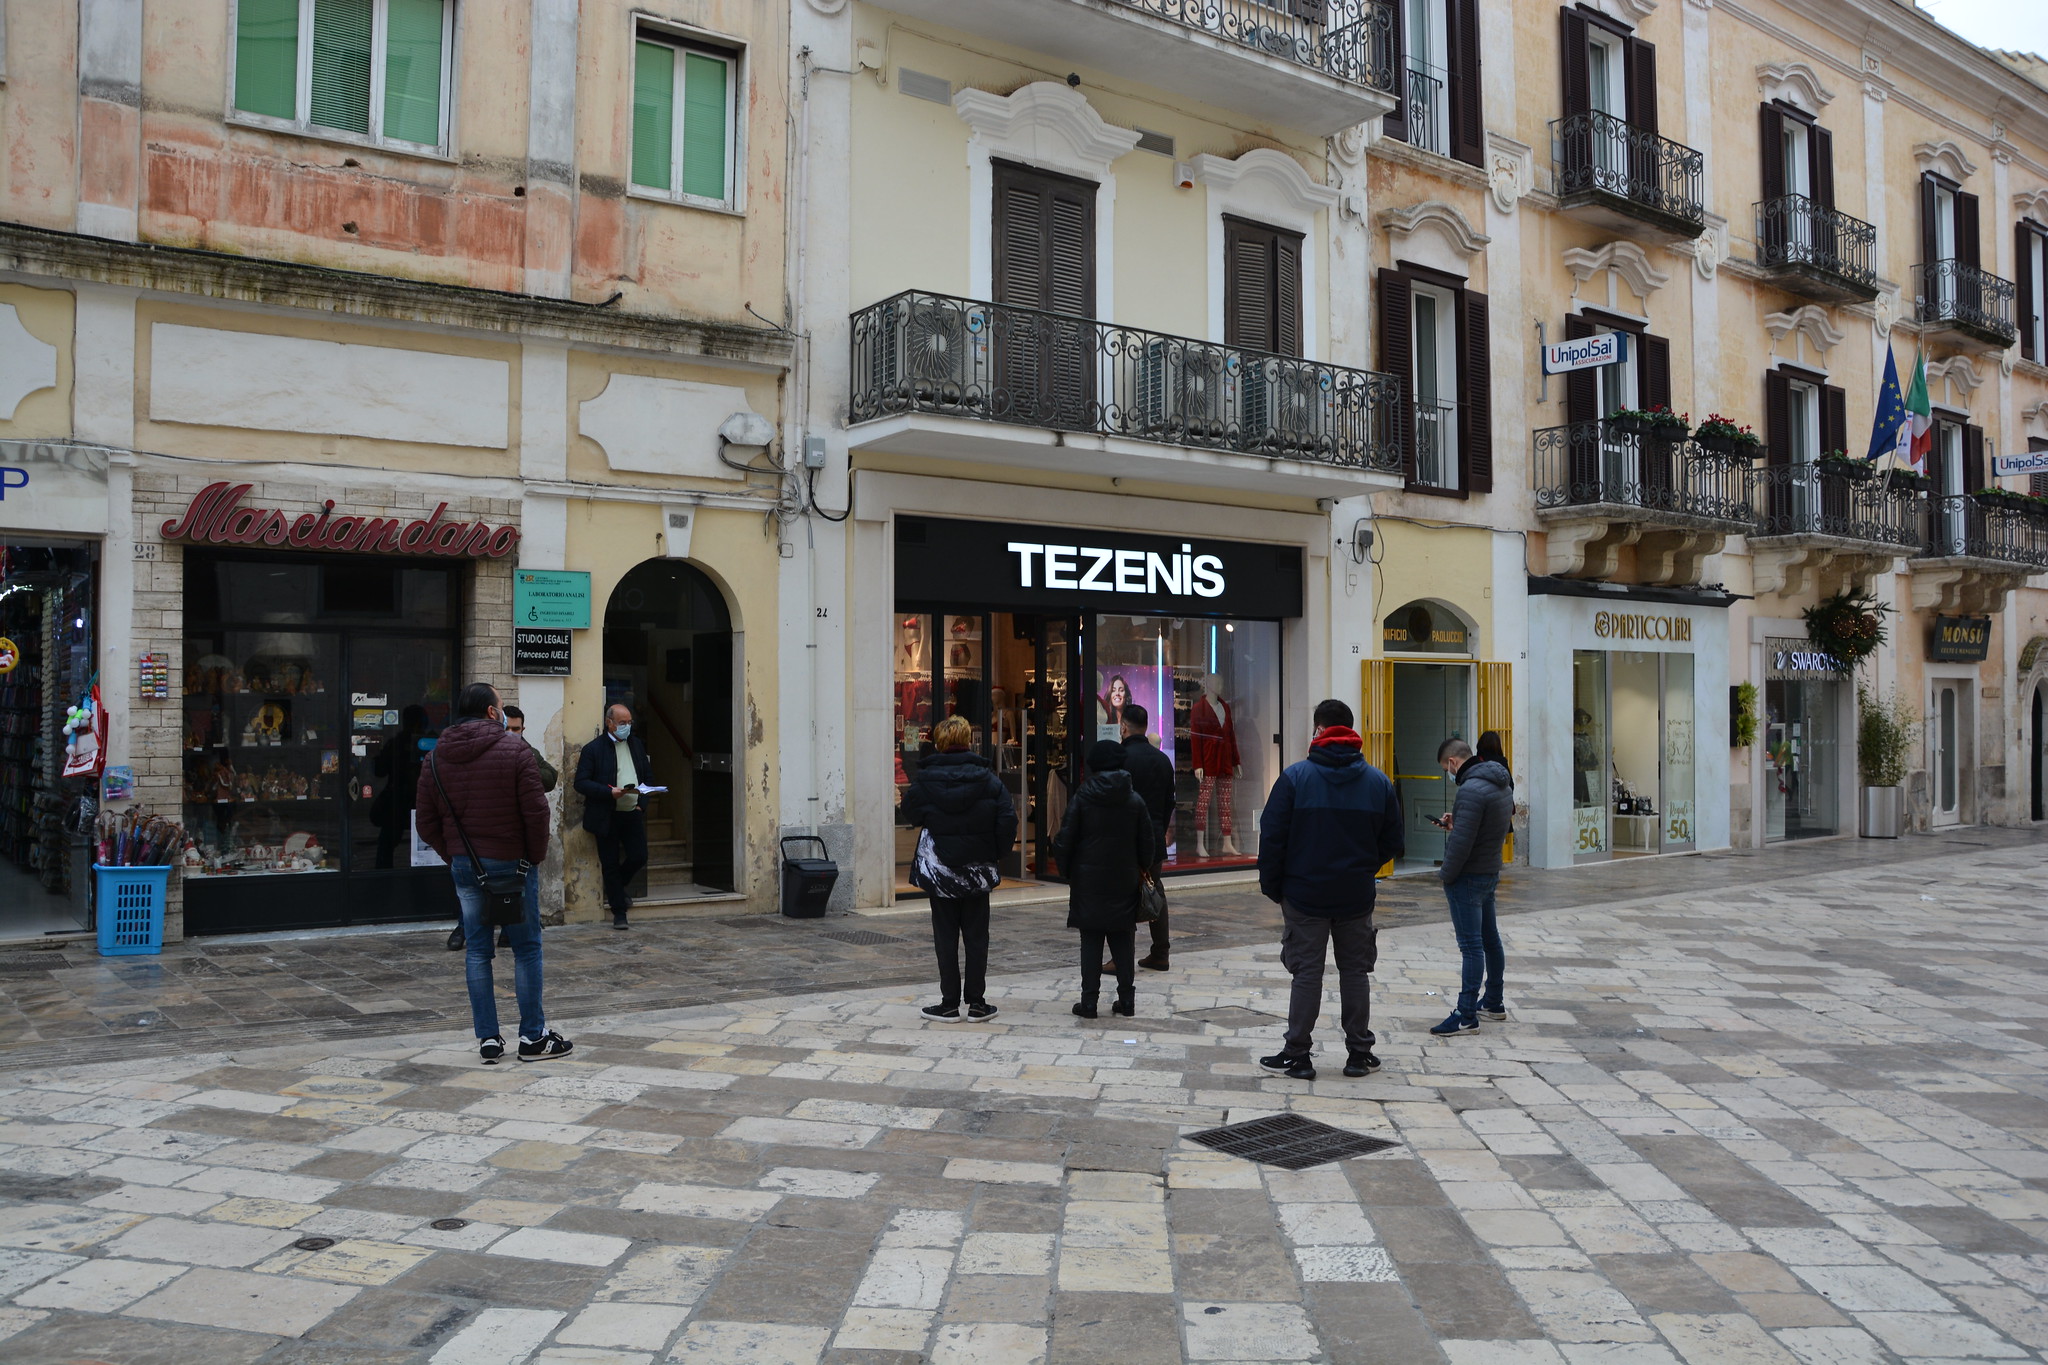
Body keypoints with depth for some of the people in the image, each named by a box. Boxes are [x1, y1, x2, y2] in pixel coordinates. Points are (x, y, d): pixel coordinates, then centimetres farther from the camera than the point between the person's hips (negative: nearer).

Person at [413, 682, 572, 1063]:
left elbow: (427, 823, 7)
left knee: (477, 951, 9)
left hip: (463, 866, 5)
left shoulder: (436, 758, 6)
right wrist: (536, 856, 0)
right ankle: (533, 1036, 8)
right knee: (526, 948, 4)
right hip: (511, 862, -4)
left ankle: (487, 1039, 11)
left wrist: (453, 856, 15)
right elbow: (536, 812, -13)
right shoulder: (515, 751, -9)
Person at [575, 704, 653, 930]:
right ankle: (619, 912, 14)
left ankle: (619, 885, 32)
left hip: (632, 812, 4)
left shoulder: (637, 745, 11)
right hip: (607, 816, -4)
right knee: (611, 864, 3)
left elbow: (648, 774, 20)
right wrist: (609, 792, -22)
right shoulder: (593, 749, -6)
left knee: (639, 857, 1)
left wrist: (643, 795, 3)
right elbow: (581, 782, -11)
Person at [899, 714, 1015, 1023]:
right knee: (976, 935, 9)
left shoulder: (924, 779, -8)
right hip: (977, 870, 1)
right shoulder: (986, 778, -6)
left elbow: (909, 815, 4)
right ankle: (976, 1002, 12)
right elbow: (1008, 820, -8)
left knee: (945, 936, 7)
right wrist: (995, 853, 4)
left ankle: (950, 1003, 10)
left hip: (938, 870, -1)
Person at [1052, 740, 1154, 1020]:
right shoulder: (1134, 800, 0)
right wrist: (1142, 870, 21)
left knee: (1091, 942, 3)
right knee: (1123, 941, 9)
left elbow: (1065, 841, -6)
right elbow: (1146, 842, 5)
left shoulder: (1081, 799, -7)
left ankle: (1089, 1001, 3)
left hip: (1089, 882, -2)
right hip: (1124, 881, 2)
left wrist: (1067, 871, 8)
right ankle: (1126, 999, 12)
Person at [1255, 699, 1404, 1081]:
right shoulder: (1378, 781, 1)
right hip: (1357, 896, 2)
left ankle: (1298, 1055, 7)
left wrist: (1272, 886, 1)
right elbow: (1392, 842, 4)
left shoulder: (1295, 776, -9)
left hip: (1305, 894, -2)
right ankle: (1359, 1053, 19)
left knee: (1307, 973, 4)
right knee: (1355, 971, 12)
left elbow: (1271, 835, -9)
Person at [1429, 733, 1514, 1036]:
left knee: (1471, 945, -6)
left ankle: (1466, 1016, -2)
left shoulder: (1471, 790, -22)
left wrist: (1446, 875, -11)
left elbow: (1462, 842, -24)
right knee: (1490, 940, 18)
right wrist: (1456, 822, 9)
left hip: (1468, 876, -10)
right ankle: (1493, 1003, 30)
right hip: (1490, 872, 10)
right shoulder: (1502, 784, 9)